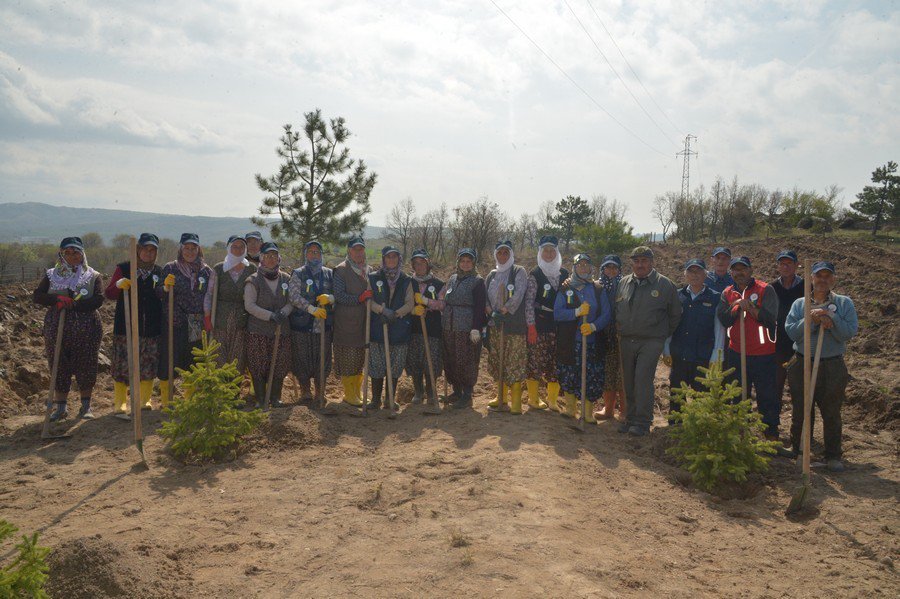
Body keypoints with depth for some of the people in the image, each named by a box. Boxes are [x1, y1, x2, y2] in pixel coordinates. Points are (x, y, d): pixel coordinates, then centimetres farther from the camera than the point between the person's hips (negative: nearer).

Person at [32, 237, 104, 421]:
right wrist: (57, 299, -16)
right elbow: (36, 296, 1)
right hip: (56, 329, 2)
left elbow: (98, 300, -10)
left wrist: (71, 304, -17)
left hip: (86, 330, -2)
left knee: (86, 367, 2)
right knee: (59, 367, 6)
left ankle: (86, 406, 14)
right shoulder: (51, 275, 12)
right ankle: (61, 407, 16)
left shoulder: (93, 276, 4)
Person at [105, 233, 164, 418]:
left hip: (151, 328, 3)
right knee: (123, 366, -4)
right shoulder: (124, 268, 3)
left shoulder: (159, 271, 11)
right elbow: (109, 294, 1)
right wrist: (119, 284, -20)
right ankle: (120, 405, 3)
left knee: (149, 367, 7)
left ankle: (144, 401, 20)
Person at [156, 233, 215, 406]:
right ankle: (166, 402, 7)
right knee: (169, 361, -3)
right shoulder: (170, 268, 2)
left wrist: (208, 320, 6)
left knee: (193, 364, 8)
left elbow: (210, 296, 13)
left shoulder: (207, 271, 9)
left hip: (198, 325, 3)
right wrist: (166, 288, -22)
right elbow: (158, 294, -2)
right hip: (174, 324, -3)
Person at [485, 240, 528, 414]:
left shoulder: (519, 272, 0)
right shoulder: (492, 275, 16)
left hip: (514, 325, -5)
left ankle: (516, 401, -4)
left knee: (514, 363, -7)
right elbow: (484, 296, 10)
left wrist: (503, 311, -16)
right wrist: (491, 312, -8)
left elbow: (518, 295, -13)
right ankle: (501, 397, 22)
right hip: (494, 325, 6)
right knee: (497, 362, 10)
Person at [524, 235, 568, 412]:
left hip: (558, 325, 4)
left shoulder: (564, 274, 11)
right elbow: (529, 302, -6)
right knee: (535, 363, 0)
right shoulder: (535, 275, -1)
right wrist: (531, 326, -12)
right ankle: (533, 399, 12)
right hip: (539, 326, -4)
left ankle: (552, 399, 15)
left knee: (557, 364, 2)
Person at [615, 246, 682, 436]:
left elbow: (675, 314, 6)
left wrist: (663, 334, 7)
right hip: (626, 340, 4)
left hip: (651, 341, -4)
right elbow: (616, 309, 21)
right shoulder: (623, 283, 8)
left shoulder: (665, 285, -2)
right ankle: (630, 418, 19)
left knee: (643, 379, -11)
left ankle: (642, 422, -3)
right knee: (628, 382, 9)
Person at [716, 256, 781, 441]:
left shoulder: (765, 290, -6)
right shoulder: (727, 293, 7)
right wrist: (736, 307, -18)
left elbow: (770, 319, -16)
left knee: (767, 397, 2)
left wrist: (750, 307, -25)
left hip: (763, 355, -4)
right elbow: (723, 320, -5)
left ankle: (771, 434, 15)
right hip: (736, 354, 4)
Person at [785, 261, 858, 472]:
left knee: (832, 414, 6)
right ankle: (797, 452, 22)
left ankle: (833, 456, 18)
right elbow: (791, 330, -7)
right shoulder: (799, 304, 6)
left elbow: (851, 332, -8)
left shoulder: (844, 303, 4)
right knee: (801, 413, 9)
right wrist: (811, 320, -19)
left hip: (833, 367, -1)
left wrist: (832, 321, -21)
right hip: (802, 365, 1)